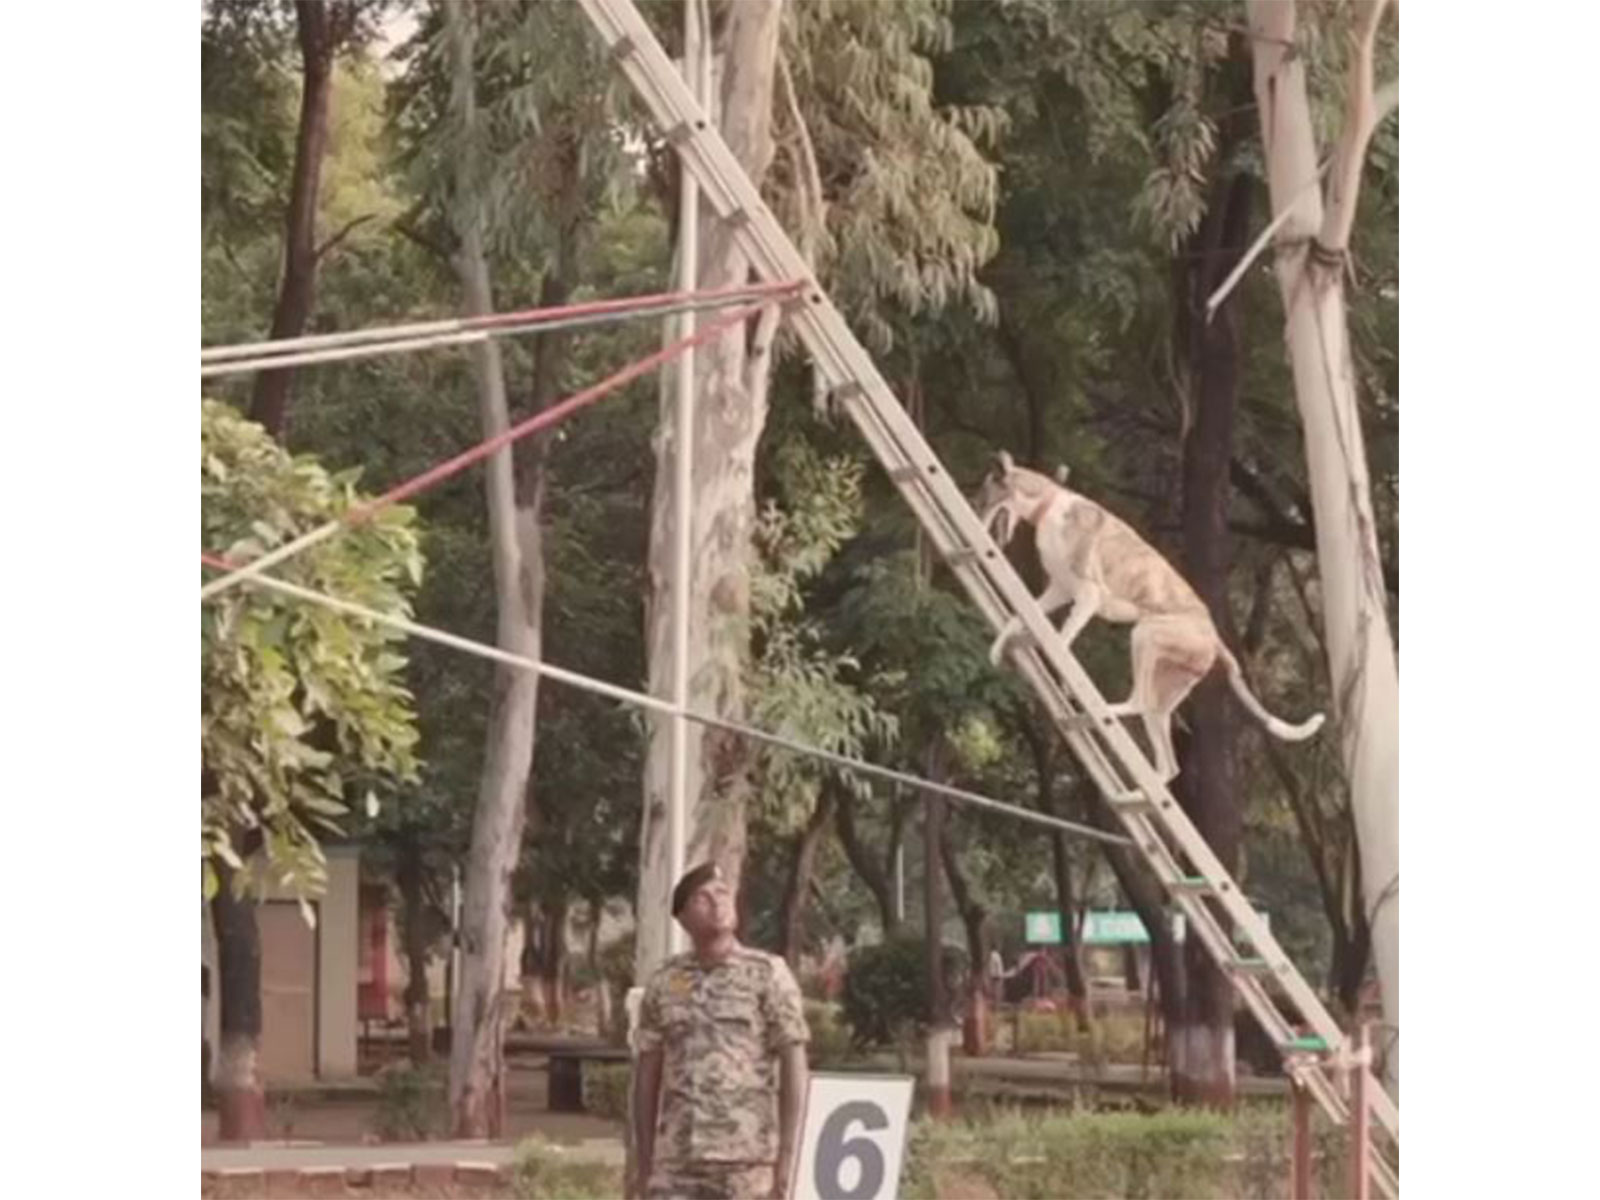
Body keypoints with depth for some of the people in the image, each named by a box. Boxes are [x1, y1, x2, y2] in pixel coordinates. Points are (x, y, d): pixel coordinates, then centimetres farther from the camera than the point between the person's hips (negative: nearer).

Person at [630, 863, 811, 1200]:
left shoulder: (767, 975, 1)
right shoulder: (664, 982, 10)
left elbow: (793, 1068, -2)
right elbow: (647, 1074, 12)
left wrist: (786, 1159, -8)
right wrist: (643, 1162, 7)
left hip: (745, 1159, -3)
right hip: (676, 1159, 3)